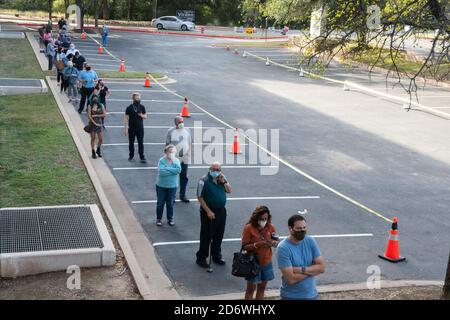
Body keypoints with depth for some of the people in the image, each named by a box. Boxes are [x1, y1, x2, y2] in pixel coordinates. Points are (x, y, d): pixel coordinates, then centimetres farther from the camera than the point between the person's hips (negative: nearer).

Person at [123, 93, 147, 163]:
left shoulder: (142, 107, 2)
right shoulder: (129, 108, -5)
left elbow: (145, 116, 10)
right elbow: (126, 118, -5)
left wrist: (142, 115, -13)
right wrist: (125, 128, -10)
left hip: (140, 128, 1)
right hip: (131, 128, -1)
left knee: (141, 143, -1)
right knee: (131, 143, 9)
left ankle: (142, 157, 4)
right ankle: (131, 156, 23)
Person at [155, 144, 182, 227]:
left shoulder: (176, 160, -3)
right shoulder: (162, 160, -13)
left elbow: (179, 170, -20)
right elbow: (161, 171, -26)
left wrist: (167, 169, -22)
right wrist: (173, 171, -20)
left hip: (172, 186, 2)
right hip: (161, 185, -2)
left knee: (170, 203, 12)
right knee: (160, 203, 9)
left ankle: (170, 218, 27)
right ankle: (159, 218, 22)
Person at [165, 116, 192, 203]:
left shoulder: (187, 130, 5)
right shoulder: (171, 131, -7)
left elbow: (190, 142, 12)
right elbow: (167, 144, -4)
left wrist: (189, 152, 1)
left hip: (185, 158, 4)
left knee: (184, 177, 10)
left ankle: (182, 195, 21)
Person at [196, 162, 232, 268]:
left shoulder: (222, 178, 5)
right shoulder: (204, 180, -14)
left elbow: (229, 191, 7)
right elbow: (200, 197, -14)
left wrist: (224, 182, -10)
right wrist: (208, 211, -17)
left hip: (221, 211, 6)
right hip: (208, 212, -6)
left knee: (219, 235, 16)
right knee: (206, 236, 1)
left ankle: (216, 256, 31)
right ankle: (201, 258, 12)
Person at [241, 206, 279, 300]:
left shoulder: (270, 227, -3)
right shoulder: (249, 228, -16)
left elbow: (277, 242, 1)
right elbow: (244, 246, -15)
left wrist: (273, 243, -22)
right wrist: (258, 244, -29)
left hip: (267, 262, 5)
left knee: (262, 287, 16)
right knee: (251, 288, 5)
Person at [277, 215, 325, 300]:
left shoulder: (310, 241, -3)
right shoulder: (283, 248, -19)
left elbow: (321, 267, -6)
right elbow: (291, 279, -23)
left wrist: (302, 270, -19)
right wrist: (312, 270, -11)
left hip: (311, 294, 4)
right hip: (291, 296, -4)